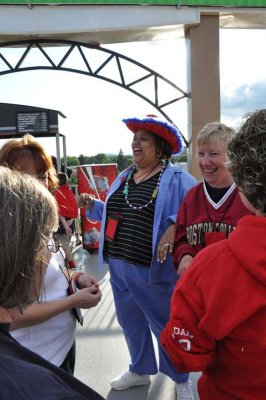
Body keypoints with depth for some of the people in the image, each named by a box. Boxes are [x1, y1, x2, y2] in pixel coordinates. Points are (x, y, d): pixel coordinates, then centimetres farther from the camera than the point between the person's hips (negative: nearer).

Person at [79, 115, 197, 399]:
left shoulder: (176, 179, -10)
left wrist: (174, 228, -32)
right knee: (130, 322, 23)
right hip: (118, 266, 7)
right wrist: (92, 205, 3)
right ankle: (140, 371, 47)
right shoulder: (123, 177, 11)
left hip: (152, 269, -6)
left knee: (165, 326, 11)